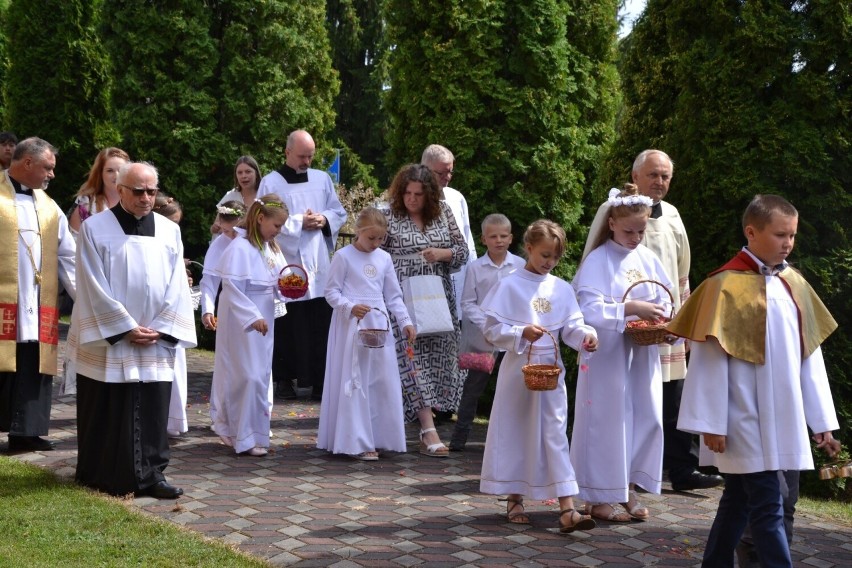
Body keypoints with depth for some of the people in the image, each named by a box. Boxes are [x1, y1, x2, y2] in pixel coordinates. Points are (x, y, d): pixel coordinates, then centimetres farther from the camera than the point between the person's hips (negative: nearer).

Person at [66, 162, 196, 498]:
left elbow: (177, 285, 5)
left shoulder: (169, 230, 7)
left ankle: (151, 475, 8)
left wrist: (160, 328, -6)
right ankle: (105, 478, 14)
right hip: (107, 342, -3)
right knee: (107, 415, 3)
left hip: (155, 342, 3)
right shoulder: (95, 228, -4)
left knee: (153, 413, 2)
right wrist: (126, 328, -13)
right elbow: (94, 287, -9)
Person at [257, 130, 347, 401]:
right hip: (286, 262, -3)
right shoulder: (271, 182, 1)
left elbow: (339, 212, 16)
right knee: (288, 325, 0)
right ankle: (285, 378, 11)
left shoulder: (322, 179, 12)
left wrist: (324, 219, -5)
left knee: (321, 325, -1)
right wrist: (300, 222, -11)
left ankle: (319, 381, 3)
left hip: (319, 266, 3)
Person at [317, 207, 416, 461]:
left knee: (384, 383, 4)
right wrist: (350, 307, -19)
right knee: (355, 384, -4)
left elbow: (394, 295, 16)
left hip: (379, 326, 5)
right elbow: (331, 292, -3)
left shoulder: (384, 258, 11)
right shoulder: (344, 256, -3)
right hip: (352, 327, -5)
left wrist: (405, 321, 5)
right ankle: (358, 442, -2)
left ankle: (379, 437, 13)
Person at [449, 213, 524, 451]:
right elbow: (467, 302, -1)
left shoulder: (520, 266, 0)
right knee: (474, 385, 5)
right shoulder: (475, 267, -2)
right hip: (482, 336, -1)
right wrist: (486, 325, -13)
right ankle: (458, 438, 11)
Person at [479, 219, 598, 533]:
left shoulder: (562, 289, 6)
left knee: (555, 433, -2)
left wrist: (586, 335, -16)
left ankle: (567, 509, -7)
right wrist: (521, 333, -21)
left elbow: (571, 326, 5)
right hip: (519, 368, -2)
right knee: (515, 433, 6)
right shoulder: (510, 286, -4)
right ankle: (514, 501, 22)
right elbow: (492, 329, -7)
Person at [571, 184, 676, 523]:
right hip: (607, 354, -6)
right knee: (607, 422, -1)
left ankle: (627, 490, 20)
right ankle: (600, 497, 9)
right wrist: (632, 308, -28)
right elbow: (590, 309, -18)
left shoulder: (648, 259, 8)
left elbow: (665, 300, 11)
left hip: (643, 354, 6)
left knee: (646, 418, 7)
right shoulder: (597, 261, -9)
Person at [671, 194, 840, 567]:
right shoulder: (726, 285, -11)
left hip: (783, 420, 6)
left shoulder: (794, 284, 8)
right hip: (746, 421, -6)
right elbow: (710, 358, -11)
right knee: (767, 508, -7)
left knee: (740, 499, 15)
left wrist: (822, 419, 9)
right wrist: (711, 423, -12)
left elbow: (809, 354, 10)